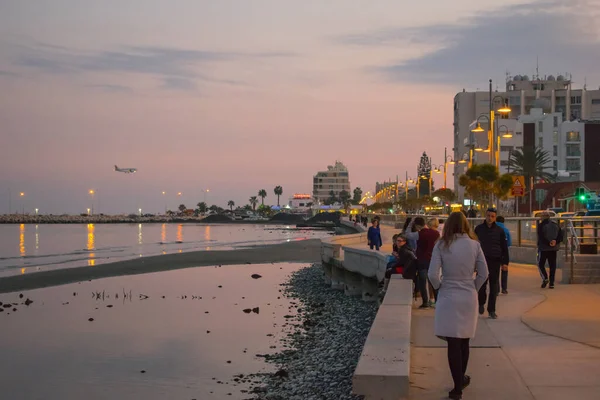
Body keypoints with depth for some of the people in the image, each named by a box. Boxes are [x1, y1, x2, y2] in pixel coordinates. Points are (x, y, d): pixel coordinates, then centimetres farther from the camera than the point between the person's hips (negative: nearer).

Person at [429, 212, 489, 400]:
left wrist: (439, 287, 5)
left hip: (448, 297, -3)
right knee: (464, 340, 18)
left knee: (453, 342, 2)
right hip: (469, 298, 3)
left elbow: (433, 274, -13)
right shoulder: (474, 245, -3)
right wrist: (473, 288, 13)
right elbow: (483, 274, -1)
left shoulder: (441, 245, -9)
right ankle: (461, 379, 32)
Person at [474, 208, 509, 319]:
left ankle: (491, 310, 10)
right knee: (482, 284, 1)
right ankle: (481, 303, 26)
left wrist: (505, 262, -2)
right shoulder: (479, 229, 3)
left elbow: (504, 247, 4)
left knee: (494, 286, 2)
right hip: (482, 260, 0)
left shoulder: (499, 230, 2)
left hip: (495, 261, 0)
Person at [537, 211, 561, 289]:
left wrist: (548, 243, -16)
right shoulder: (556, 225, 10)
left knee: (540, 264, 7)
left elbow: (541, 237, -19)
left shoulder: (541, 225, -8)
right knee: (552, 265, 8)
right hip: (553, 249, 5)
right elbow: (560, 237, 4)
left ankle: (545, 278, -13)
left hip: (543, 248, -5)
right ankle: (552, 283, 5)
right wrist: (555, 242, -10)